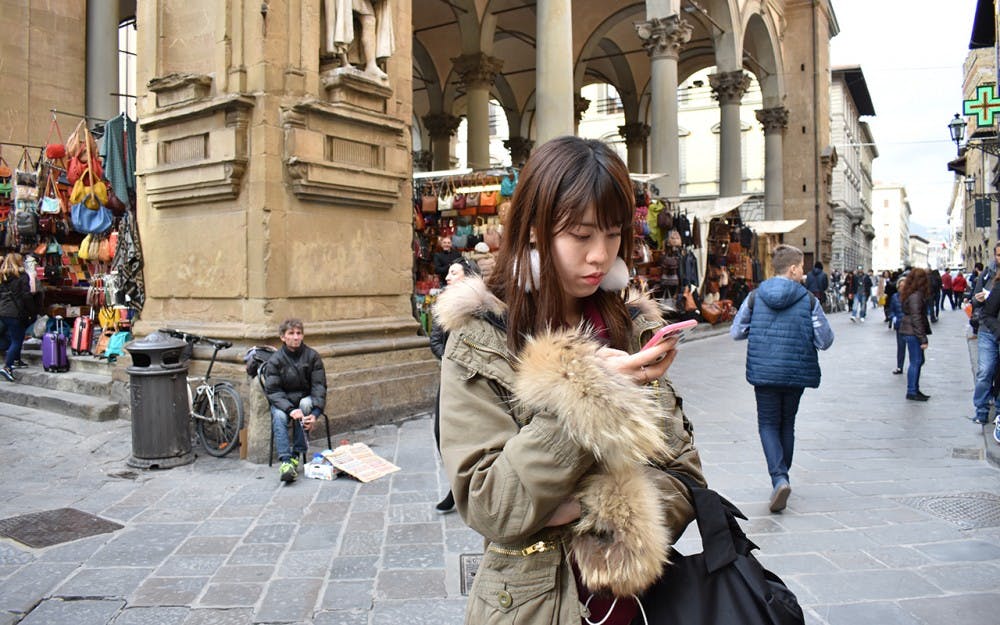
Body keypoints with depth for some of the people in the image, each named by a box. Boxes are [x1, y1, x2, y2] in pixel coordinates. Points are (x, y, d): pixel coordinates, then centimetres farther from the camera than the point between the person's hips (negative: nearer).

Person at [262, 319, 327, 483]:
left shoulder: (312, 356, -3)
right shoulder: (275, 360, -6)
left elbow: (319, 386, -7)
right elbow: (272, 390, -12)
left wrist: (315, 412, -23)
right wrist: (290, 409, -30)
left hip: (305, 399, 1)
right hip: (282, 401, 0)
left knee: (305, 404, -33)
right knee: (279, 416, -32)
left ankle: (296, 454, -26)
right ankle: (286, 460, -40)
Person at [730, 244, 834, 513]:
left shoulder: (754, 296, -4)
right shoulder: (809, 300, -7)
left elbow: (735, 332, 0)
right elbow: (825, 340, -5)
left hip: (763, 372, 0)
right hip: (796, 372, 0)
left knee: (768, 424, 8)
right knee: (787, 423, 18)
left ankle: (779, 478, -13)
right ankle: (781, 477, 30)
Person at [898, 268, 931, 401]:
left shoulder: (914, 294, 14)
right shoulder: (916, 296, -18)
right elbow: (916, 318, -21)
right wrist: (923, 339, -19)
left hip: (911, 331, 10)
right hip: (913, 332, -10)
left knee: (918, 361, 14)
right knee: (916, 361, -4)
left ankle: (915, 390, 21)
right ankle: (911, 391, 1)